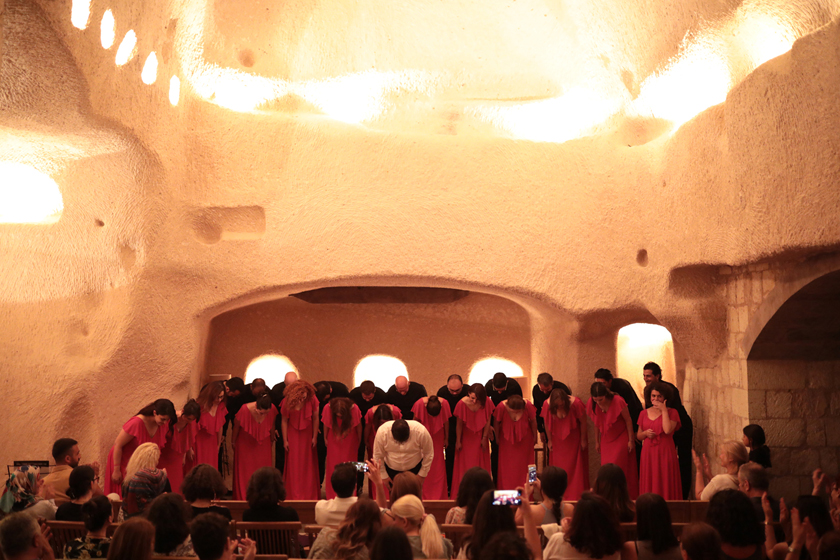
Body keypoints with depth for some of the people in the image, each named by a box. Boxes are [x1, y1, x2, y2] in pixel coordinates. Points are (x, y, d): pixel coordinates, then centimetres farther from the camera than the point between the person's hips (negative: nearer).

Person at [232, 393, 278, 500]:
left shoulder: (272, 409, -24)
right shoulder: (245, 410, -32)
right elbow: (236, 426, -11)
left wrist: (272, 439, 15)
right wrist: (233, 442, 3)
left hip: (263, 442, 2)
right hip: (245, 443, -2)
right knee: (245, 471, 4)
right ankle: (243, 497, 18)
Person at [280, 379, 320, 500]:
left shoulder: (312, 399, -19)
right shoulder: (287, 401, -19)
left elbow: (315, 418, -8)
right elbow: (284, 421, -8)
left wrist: (315, 437, -3)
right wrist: (285, 440, -5)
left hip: (307, 435, 1)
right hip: (293, 434, 0)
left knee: (308, 464, 7)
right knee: (293, 464, 1)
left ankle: (309, 494, 21)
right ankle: (294, 495, 13)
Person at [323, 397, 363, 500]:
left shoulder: (354, 409, -29)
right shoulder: (328, 408, -28)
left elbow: (358, 425, -9)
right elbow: (326, 425, -8)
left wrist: (359, 440, 5)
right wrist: (325, 438, 7)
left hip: (350, 440, 0)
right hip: (334, 440, 1)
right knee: (333, 467, 5)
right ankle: (332, 496, 19)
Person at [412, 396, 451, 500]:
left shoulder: (444, 404, -25)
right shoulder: (419, 404, -28)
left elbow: (446, 421, -7)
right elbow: (415, 421, -9)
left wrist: (446, 438, 5)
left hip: (437, 436, 1)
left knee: (438, 464, 1)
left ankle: (439, 494, 11)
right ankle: (424, 494, 8)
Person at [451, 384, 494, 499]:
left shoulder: (487, 403, -23)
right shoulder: (462, 403, -27)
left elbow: (488, 421, -7)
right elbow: (459, 424, -14)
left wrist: (484, 438, 0)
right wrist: (458, 441, -5)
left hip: (480, 437, 2)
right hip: (466, 437, -2)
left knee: (481, 463, 11)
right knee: (465, 464, 3)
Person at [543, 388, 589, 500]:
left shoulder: (576, 403, -27)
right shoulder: (547, 405, -22)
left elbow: (583, 422, -11)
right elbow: (546, 424, -6)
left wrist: (583, 439, -2)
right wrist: (549, 440, 3)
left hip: (574, 439, -1)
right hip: (557, 439, 2)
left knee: (575, 467, 3)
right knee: (558, 468, 5)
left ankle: (576, 495, 16)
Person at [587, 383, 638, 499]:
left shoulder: (618, 401, -23)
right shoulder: (593, 404, -9)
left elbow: (628, 421, -11)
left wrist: (631, 440, -6)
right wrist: (597, 442, 12)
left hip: (621, 439, -4)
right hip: (606, 440, 4)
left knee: (617, 468, -9)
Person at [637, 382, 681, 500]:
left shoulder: (672, 412, 1)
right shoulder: (644, 413, 11)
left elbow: (668, 430, -17)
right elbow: (638, 435, 17)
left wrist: (664, 410, -12)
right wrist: (645, 433, -5)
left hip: (665, 453, -3)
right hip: (648, 454, 3)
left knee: (665, 485, -4)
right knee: (649, 484, 3)